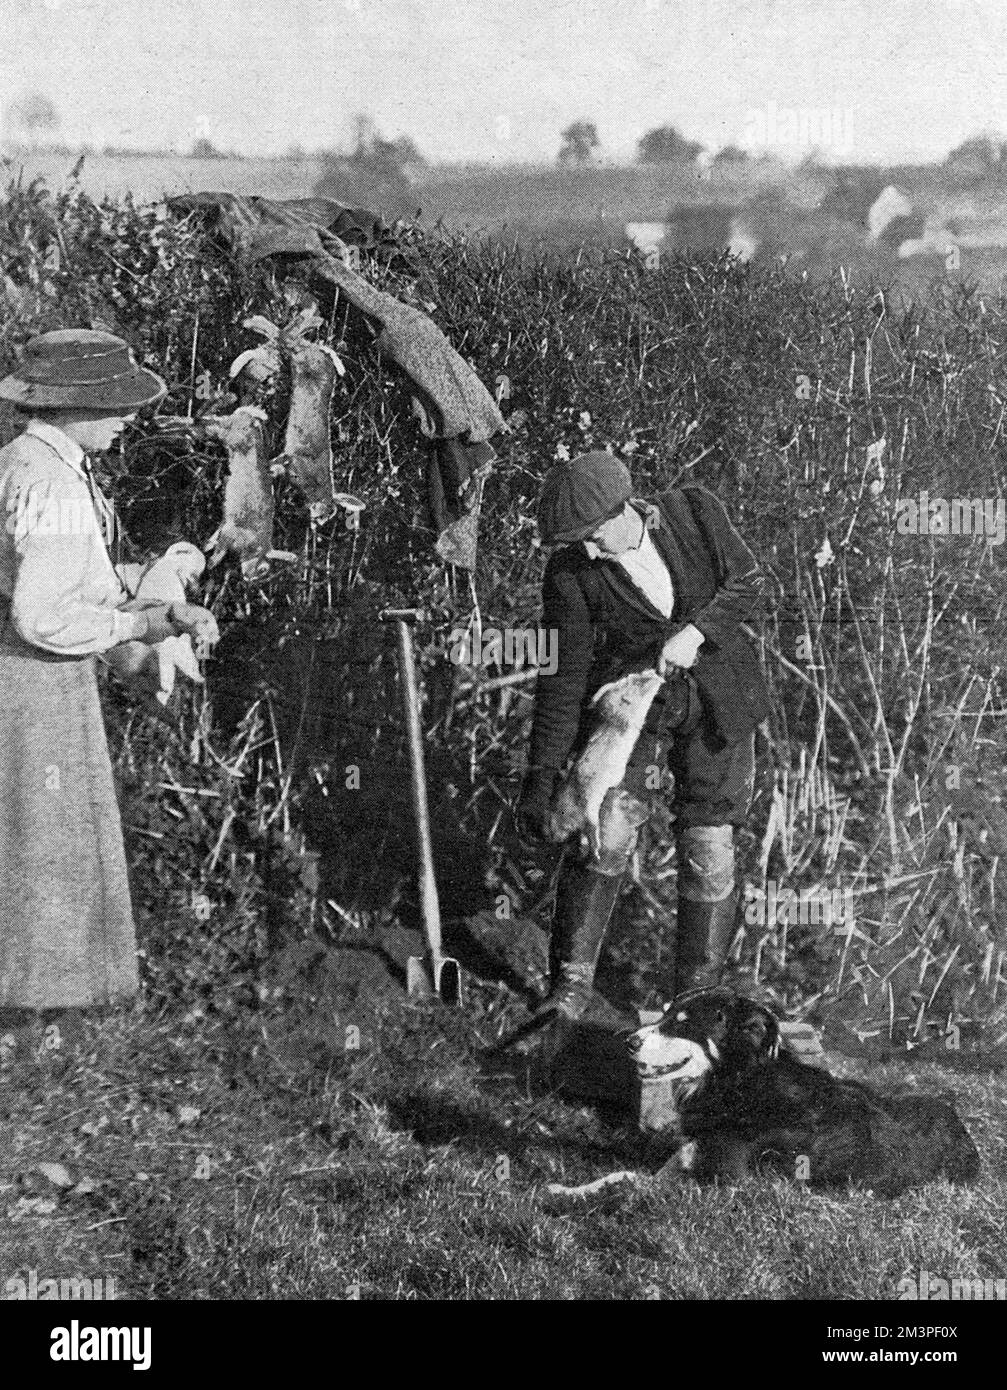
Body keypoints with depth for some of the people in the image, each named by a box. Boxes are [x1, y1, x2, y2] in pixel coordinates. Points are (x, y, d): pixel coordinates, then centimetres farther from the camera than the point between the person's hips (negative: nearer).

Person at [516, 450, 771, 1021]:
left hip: (717, 702, 1)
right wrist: (541, 776, -11)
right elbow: (562, 675, -10)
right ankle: (571, 984, -7)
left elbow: (748, 580, 0)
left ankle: (697, 994, 15)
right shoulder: (571, 573, -13)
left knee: (710, 854, 1)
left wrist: (695, 631, -18)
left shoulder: (694, 510, -11)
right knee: (605, 836, -18)